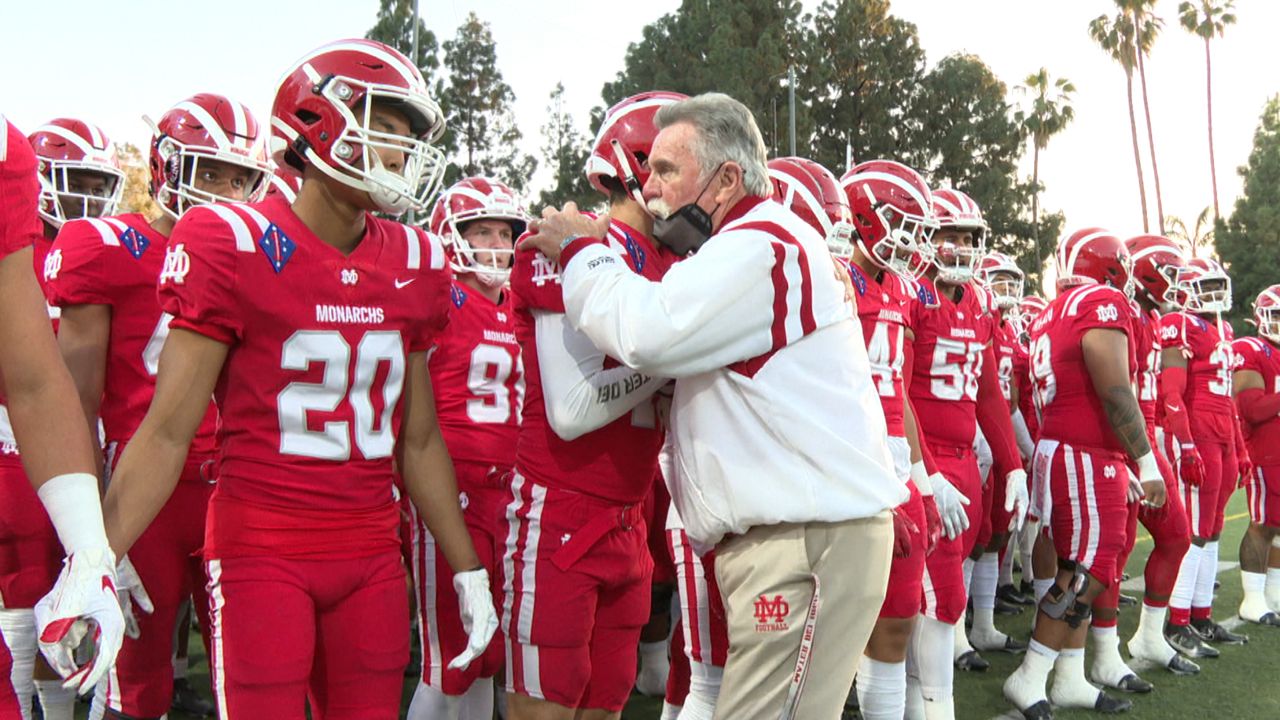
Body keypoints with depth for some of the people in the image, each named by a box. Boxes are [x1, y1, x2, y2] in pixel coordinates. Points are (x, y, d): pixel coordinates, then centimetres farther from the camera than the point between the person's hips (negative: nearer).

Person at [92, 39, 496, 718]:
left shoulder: (414, 262, 6)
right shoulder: (235, 245, -9)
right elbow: (168, 432, -9)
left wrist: (468, 569, 15)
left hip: (373, 557, 5)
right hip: (262, 556, -5)